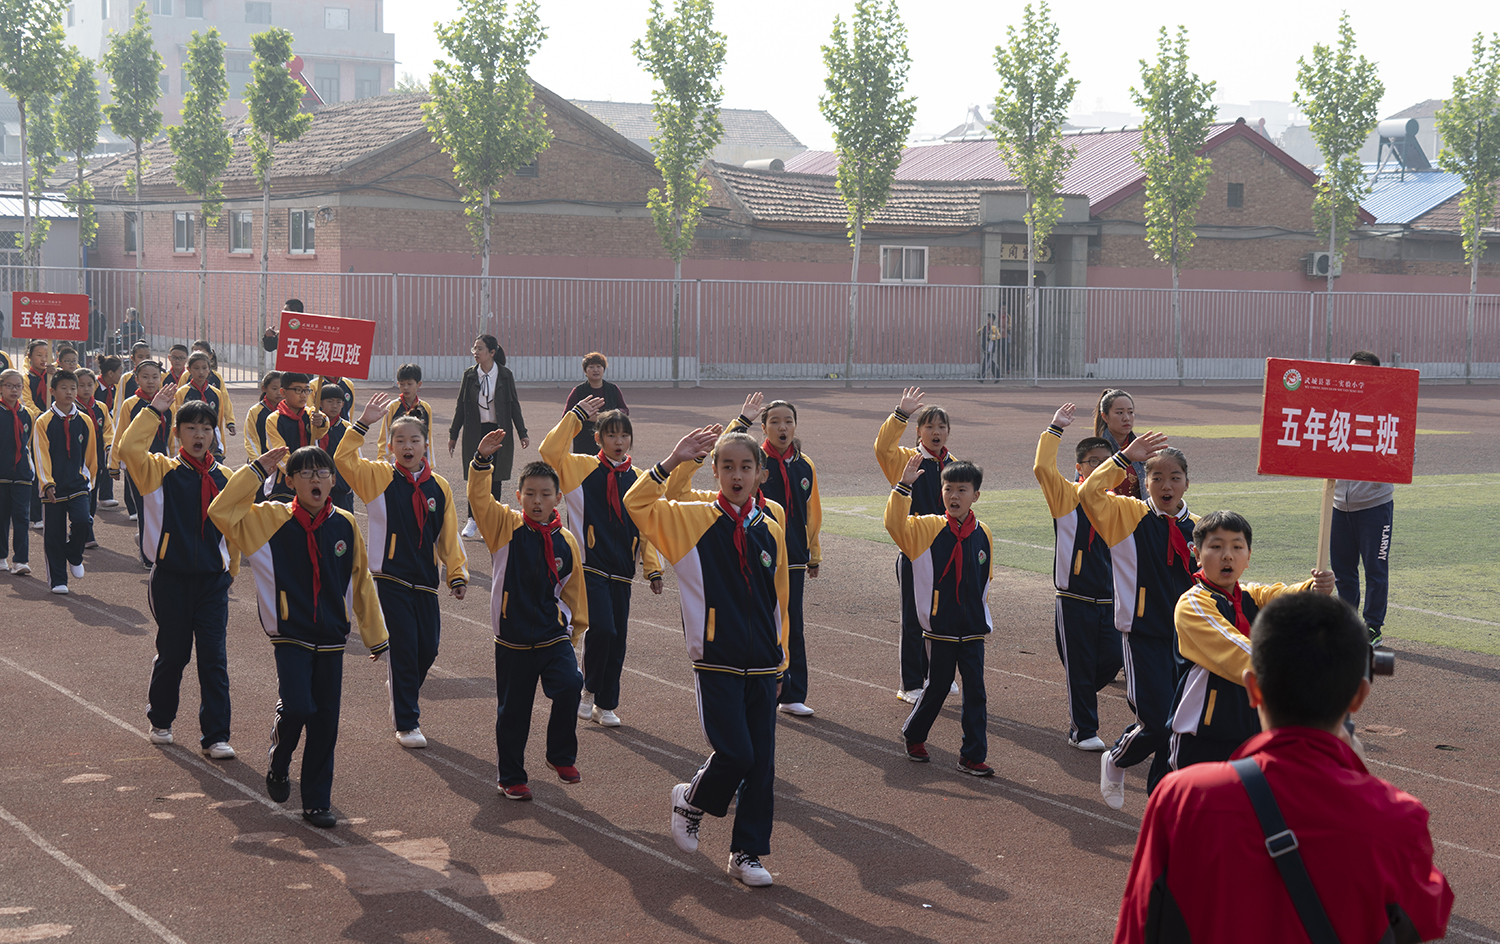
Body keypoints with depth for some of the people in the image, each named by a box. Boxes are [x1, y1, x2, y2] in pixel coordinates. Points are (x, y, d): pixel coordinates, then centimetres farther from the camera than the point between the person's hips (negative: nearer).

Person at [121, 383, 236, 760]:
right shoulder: (162, 471, -2)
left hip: (213, 580, 2)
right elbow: (128, 449, -21)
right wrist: (153, 411, -17)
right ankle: (160, 722, 32)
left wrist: (230, 569, 16)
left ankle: (216, 736, 3)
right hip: (171, 579, -1)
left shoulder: (224, 478, 6)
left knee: (214, 658, -2)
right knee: (172, 655, 9)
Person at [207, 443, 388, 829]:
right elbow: (221, 512, -14)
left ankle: (317, 802, 18)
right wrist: (257, 471, -14)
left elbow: (361, 583, 12)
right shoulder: (271, 519, -3)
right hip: (291, 637, -3)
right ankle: (279, 765, 13)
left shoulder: (345, 525, 3)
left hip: (331, 639, 3)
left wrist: (375, 636, 17)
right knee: (297, 707, -19)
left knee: (326, 723, 5)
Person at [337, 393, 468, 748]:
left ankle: (402, 696, 36)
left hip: (425, 581, 4)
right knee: (403, 649, -3)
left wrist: (457, 574, 6)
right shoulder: (379, 477, -3)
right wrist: (363, 424, -22)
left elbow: (449, 535, 11)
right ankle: (406, 723, 8)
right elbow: (343, 459, -17)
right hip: (390, 579, -4)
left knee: (428, 649, 7)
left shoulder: (439, 487, 6)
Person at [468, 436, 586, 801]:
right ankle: (511, 777, 26)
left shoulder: (565, 541, 1)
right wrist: (482, 460, -31)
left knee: (570, 685, -22)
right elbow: (479, 499, -18)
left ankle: (562, 755, 0)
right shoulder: (506, 528, -3)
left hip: (554, 635, 1)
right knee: (512, 711, 8)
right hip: (513, 638, -1)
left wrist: (577, 627, 17)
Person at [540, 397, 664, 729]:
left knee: (616, 640, 6)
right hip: (590, 567, -4)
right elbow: (550, 451, -17)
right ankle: (589, 690, 3)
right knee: (601, 628, -20)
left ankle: (605, 705, 20)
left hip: (621, 571, 4)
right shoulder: (582, 468, 0)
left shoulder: (637, 479, 10)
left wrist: (653, 569, 9)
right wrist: (575, 415, -15)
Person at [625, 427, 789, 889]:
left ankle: (748, 853, 16)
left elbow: (778, 602, 15)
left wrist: (779, 660, 15)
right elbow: (637, 504, -12)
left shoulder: (771, 533, 8)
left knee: (761, 763, 3)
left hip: (762, 667, 4)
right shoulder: (692, 520, -1)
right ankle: (691, 800, 19)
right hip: (716, 664, -4)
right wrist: (672, 462, -20)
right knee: (735, 753, -12)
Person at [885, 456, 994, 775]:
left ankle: (973, 756, 10)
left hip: (973, 629, 3)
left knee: (975, 692, 2)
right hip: (940, 628, -2)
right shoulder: (928, 528, -6)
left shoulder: (983, 534, 2)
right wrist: (904, 486, -30)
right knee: (937, 687, 9)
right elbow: (895, 524, -23)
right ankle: (914, 736, 33)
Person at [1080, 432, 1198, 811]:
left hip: (1183, 634, 4)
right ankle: (1115, 762, 23)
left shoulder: (1196, 527, 8)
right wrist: (1126, 456, -25)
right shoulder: (1129, 515, -4)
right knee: (1157, 720, -8)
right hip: (1142, 634, -4)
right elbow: (1089, 494, -22)